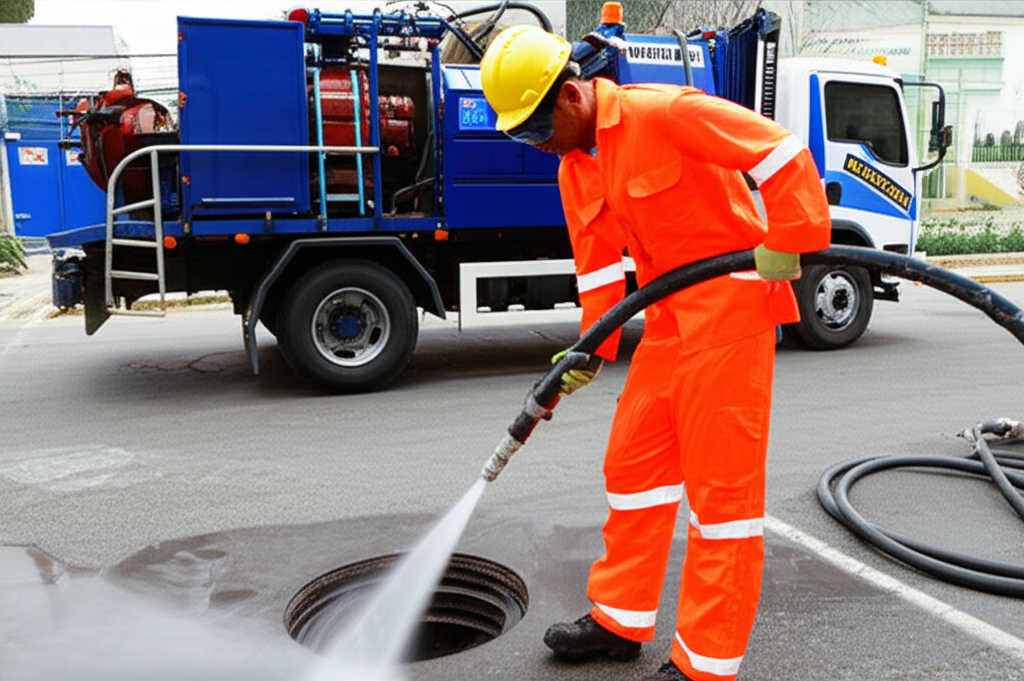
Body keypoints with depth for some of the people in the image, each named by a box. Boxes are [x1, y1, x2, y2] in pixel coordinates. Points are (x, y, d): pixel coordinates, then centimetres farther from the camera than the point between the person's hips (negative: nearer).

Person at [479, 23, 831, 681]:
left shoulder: (660, 112, -16)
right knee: (633, 464, 12)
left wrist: (787, 242, -19)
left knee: (721, 483, -3)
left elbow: (782, 153, -18)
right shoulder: (575, 169, 10)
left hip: (729, 306, -9)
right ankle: (621, 620, 28)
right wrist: (591, 350, 5)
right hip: (668, 319, 9)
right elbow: (598, 265, 13)